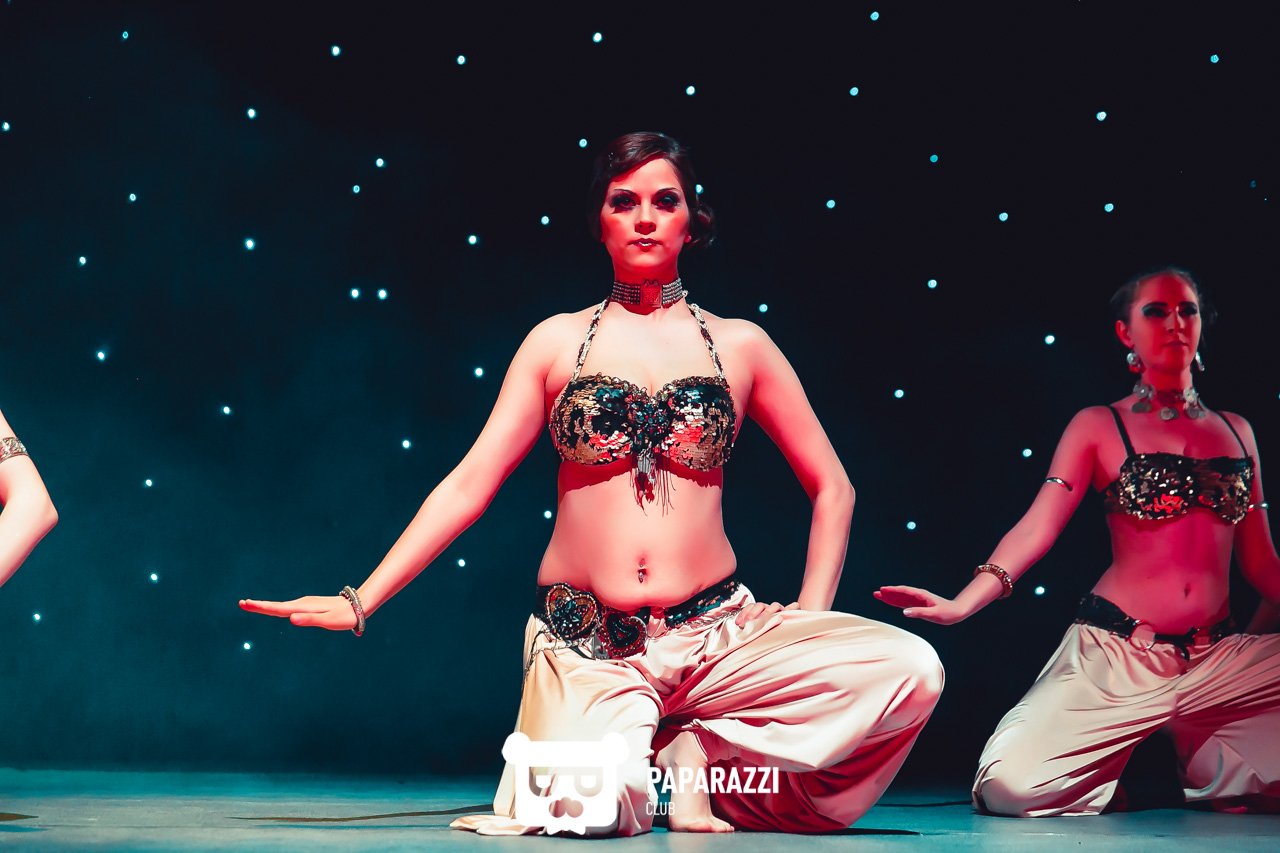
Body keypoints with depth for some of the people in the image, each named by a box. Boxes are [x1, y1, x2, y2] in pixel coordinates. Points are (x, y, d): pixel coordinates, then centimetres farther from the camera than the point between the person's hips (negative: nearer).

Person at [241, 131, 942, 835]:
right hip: (586, 644, -1)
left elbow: (831, 488, 14)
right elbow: (470, 483, 5)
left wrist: (810, 621, 4)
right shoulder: (558, 342, 8)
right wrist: (359, 602, -2)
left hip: (714, 636, 2)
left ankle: (705, 754, -1)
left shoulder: (739, 346, 9)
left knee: (912, 668, -23)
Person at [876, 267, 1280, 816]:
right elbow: (1038, 527, -5)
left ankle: (1201, 765, 5)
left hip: (1217, 659, 4)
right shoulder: (1098, 427, 6)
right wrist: (961, 604, -19)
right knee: (1011, 786, -25)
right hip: (1116, 654, -3)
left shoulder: (1236, 431, 16)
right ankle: (1131, 771, 7)